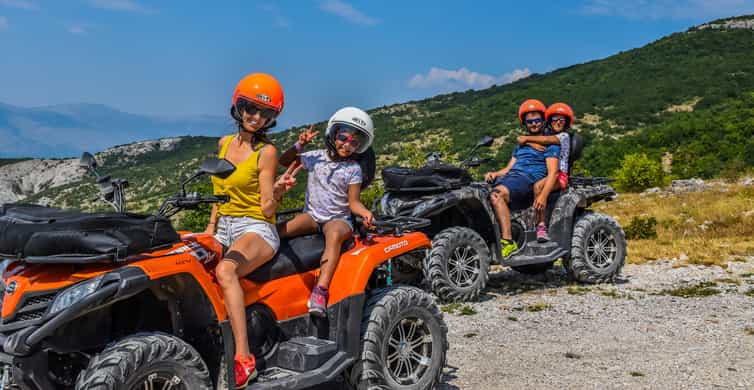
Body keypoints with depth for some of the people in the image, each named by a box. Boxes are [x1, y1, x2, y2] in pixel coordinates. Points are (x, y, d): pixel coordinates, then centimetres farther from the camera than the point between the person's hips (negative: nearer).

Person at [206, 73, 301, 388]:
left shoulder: (266, 151, -4)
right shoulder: (225, 143, 13)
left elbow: (267, 209, -6)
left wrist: (278, 191, -22)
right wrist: (210, 228, 13)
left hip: (257, 228, -6)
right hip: (223, 226, 6)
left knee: (225, 270, -37)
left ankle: (244, 359, -39)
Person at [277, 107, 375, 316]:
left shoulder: (353, 169, 3)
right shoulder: (316, 157, 8)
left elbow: (353, 201, 0)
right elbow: (284, 161, 12)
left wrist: (365, 212, -21)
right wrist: (299, 145, -3)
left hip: (338, 218, -3)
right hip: (311, 214, 3)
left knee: (335, 234, -39)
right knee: (279, 230, -26)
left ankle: (321, 290, -46)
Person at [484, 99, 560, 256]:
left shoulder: (550, 142, 10)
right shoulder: (521, 144, 33)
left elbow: (552, 172, -3)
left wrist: (543, 195, -21)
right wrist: (495, 174, 1)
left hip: (529, 179, -7)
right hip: (509, 177, 7)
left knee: (497, 194, -37)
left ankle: (508, 242, -41)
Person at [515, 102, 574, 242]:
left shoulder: (564, 136, 4)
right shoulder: (546, 132, 19)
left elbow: (546, 140, -17)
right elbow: (521, 139, 4)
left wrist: (526, 138, -11)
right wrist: (532, 143, -16)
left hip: (559, 174, -5)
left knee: (538, 186, -36)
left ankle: (541, 225, -35)